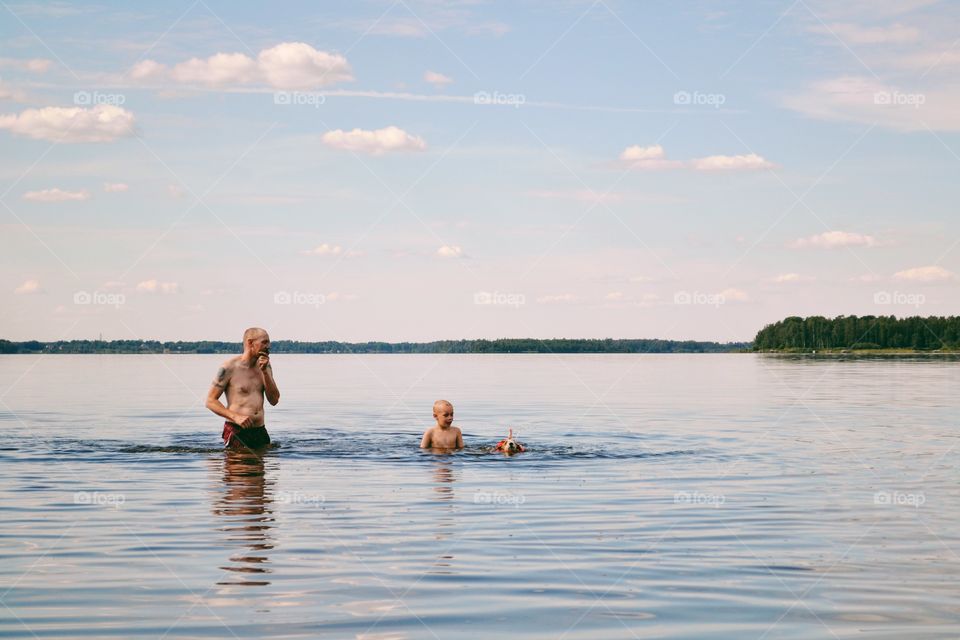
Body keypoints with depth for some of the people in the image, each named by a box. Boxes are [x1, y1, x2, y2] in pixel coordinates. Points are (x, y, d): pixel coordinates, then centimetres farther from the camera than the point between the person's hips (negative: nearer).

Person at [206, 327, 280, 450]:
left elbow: (274, 401, 5)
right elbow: (210, 401, -7)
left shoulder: (265, 365, 11)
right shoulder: (229, 367, -7)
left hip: (260, 431, 6)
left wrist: (265, 372, -6)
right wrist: (236, 417, -20)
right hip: (237, 431, -6)